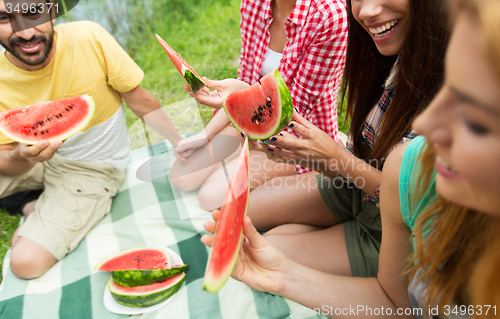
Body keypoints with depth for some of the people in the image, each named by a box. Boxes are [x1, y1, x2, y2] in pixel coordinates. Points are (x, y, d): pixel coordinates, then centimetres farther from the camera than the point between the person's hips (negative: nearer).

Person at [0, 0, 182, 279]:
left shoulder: (89, 38, -24)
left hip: (92, 169, -3)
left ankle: (37, 209, 15)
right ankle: (40, 209, 9)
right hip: (37, 160, 4)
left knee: (27, 262, -18)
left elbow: (141, 101, -11)